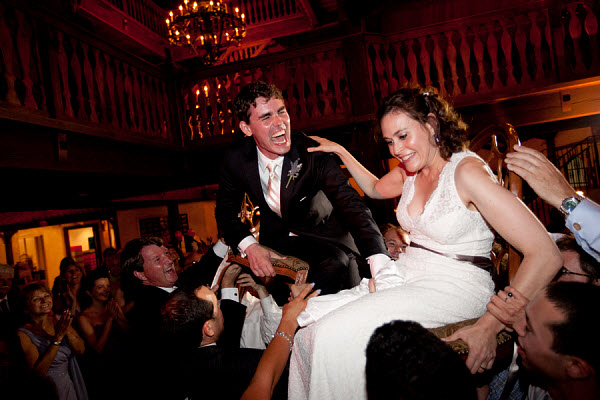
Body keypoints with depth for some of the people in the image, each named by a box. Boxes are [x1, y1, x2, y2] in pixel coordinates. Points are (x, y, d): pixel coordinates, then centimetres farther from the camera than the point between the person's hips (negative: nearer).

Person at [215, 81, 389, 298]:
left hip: (323, 235, -2)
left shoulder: (312, 152, -23)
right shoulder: (236, 159, -13)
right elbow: (226, 211, -1)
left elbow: (350, 204, -31)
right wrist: (249, 246, -21)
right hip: (275, 241, 2)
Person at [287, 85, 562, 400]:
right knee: (307, 326, -10)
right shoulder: (409, 171, 7)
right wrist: (339, 150, 24)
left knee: (336, 334, -25)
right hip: (405, 275, 7)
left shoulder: (466, 171, -17)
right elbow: (376, 189, 31)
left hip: (455, 284, -7)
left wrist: (490, 326, -24)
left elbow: (546, 255, -20)